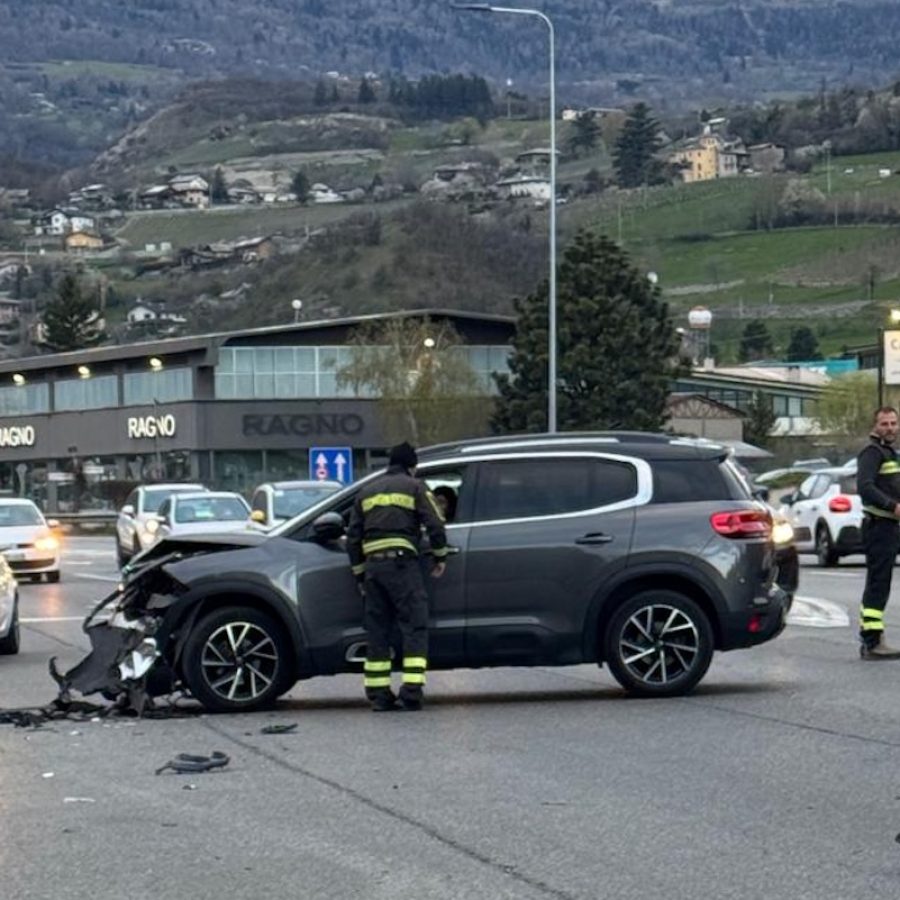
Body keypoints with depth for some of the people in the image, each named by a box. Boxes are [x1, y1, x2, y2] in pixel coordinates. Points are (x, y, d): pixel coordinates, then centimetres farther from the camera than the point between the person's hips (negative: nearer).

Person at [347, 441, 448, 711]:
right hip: (402, 562, -5)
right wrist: (440, 557, 12)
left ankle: (378, 693, 7)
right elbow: (435, 525, -2)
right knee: (414, 627, -2)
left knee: (377, 630, 8)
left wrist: (359, 574, 23)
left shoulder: (367, 492, 21)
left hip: (373, 565, 5)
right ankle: (412, 689, -12)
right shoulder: (414, 487, 7)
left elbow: (353, 537, 18)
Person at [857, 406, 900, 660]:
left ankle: (868, 641, 19)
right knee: (878, 584, -12)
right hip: (879, 526, -10)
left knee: (876, 585, 13)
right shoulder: (872, 452, -11)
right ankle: (872, 642, -15)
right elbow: (865, 486, -25)